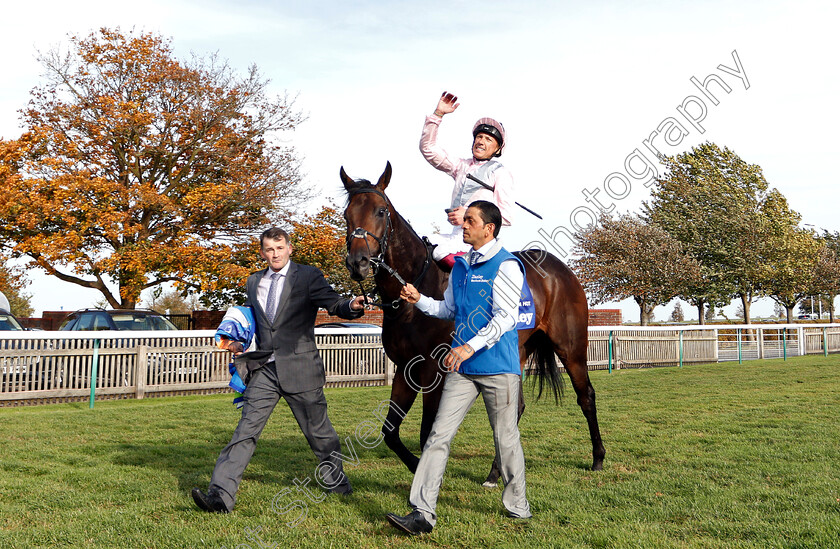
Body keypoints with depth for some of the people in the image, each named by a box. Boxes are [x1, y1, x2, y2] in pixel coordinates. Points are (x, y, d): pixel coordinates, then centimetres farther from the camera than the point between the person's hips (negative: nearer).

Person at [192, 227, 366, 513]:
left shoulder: (308, 276, -2)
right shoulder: (254, 282, 13)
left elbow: (334, 304, -12)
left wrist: (353, 306, -34)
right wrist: (238, 342, 10)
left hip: (299, 367, -3)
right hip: (264, 368, 4)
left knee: (318, 430, 10)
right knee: (246, 429, -5)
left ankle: (337, 483, 32)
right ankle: (221, 495, -7)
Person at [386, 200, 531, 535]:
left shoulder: (506, 265, -9)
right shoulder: (460, 266, 13)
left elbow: (505, 317, -17)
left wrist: (470, 347, -25)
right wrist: (419, 300, 5)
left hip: (499, 368, -6)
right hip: (462, 368, 6)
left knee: (506, 439, 8)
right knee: (439, 435, -2)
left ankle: (517, 507, 28)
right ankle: (423, 513, -1)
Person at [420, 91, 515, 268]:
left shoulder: (500, 173, 0)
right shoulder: (463, 166, 18)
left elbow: (506, 216, -8)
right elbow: (428, 148, 17)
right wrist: (438, 114, 8)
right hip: (456, 234, 7)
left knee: (440, 253, -31)